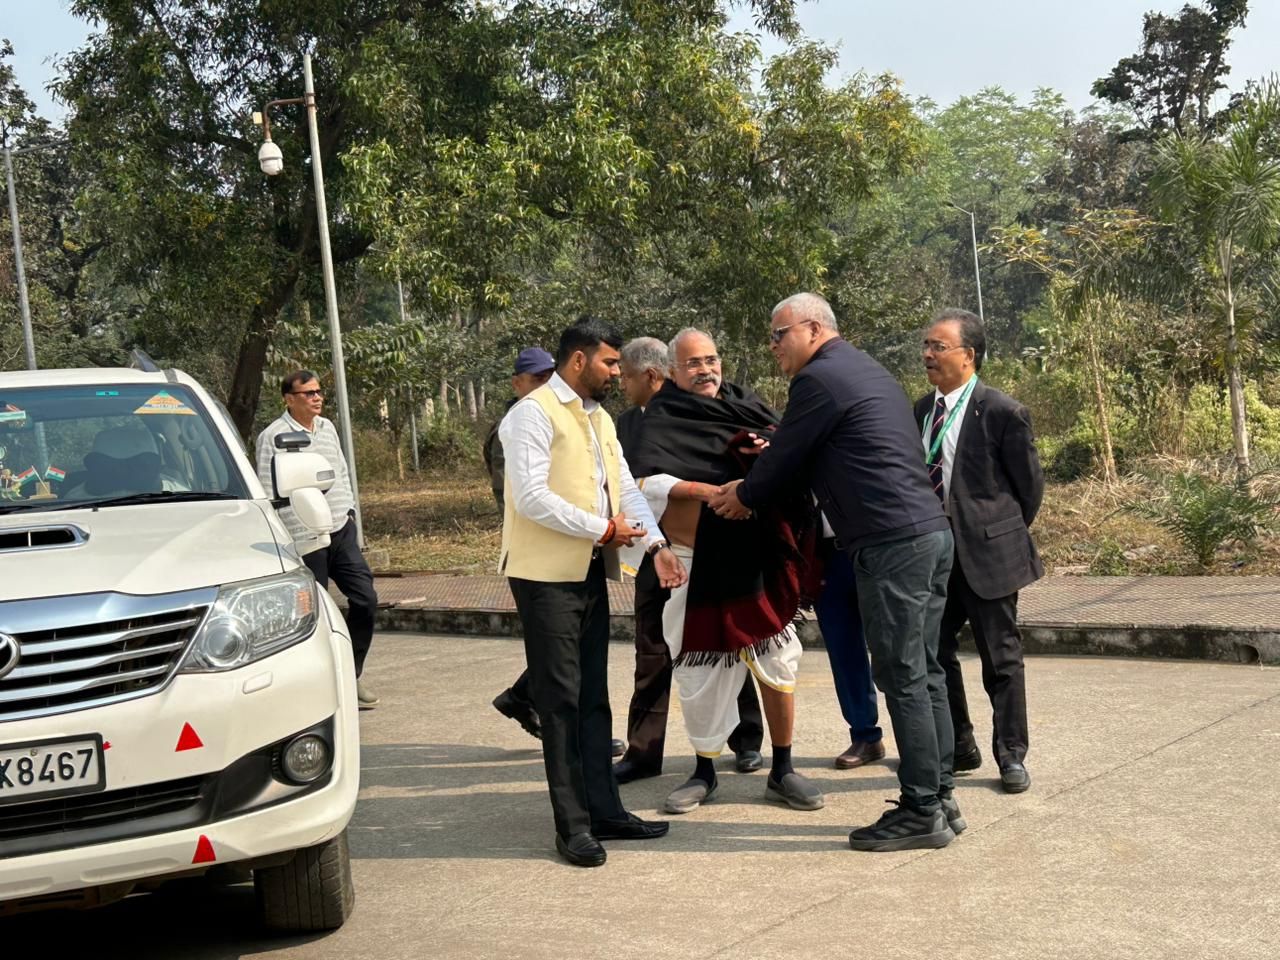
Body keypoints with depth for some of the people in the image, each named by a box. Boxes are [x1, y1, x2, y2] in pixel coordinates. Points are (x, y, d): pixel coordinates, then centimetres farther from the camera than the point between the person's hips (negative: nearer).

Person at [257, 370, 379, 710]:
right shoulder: (273, 436, -9)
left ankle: (351, 675, 14)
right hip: (304, 539, -6)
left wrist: (348, 509, 13)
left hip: (342, 531, 7)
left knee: (365, 599, 2)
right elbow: (268, 491, -12)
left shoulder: (327, 428, 13)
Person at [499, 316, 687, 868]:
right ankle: (572, 825, 4)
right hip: (547, 574, -8)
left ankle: (604, 810, 20)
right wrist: (603, 529, -15)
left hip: (590, 573, 8)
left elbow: (626, 487, 10)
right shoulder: (534, 414, -11)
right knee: (561, 701, -3)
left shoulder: (599, 418, 16)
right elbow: (532, 497, -20)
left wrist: (656, 545, -5)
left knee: (593, 698, 12)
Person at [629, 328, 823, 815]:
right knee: (700, 672, 6)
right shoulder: (663, 420, -2)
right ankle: (704, 773, 23)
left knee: (777, 659, 3)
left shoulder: (744, 405, 8)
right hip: (696, 563, -2)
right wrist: (711, 491, -26)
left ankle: (782, 772, 17)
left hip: (755, 560, 2)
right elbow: (651, 482, -16)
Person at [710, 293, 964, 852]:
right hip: (932, 533, 10)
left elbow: (783, 458, -1)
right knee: (924, 673, 13)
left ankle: (921, 811, 2)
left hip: (891, 544, -10)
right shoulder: (870, 372, 23)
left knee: (903, 679, -4)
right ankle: (939, 799, 19)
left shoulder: (819, 379, -7)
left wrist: (743, 499, 16)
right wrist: (759, 484, 28)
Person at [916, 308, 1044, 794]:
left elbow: (1030, 484, -3)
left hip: (986, 551, -6)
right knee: (934, 652, 11)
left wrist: (1005, 535, 5)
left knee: (1001, 657, 5)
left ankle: (1011, 756, 17)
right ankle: (958, 747, 27)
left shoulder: (1002, 412, -12)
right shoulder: (922, 409, 6)